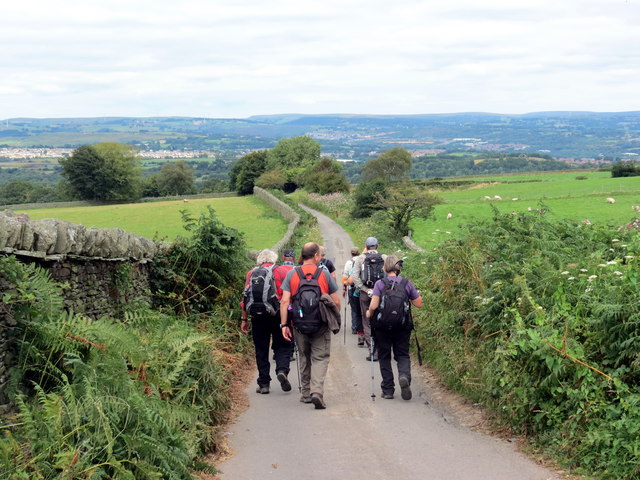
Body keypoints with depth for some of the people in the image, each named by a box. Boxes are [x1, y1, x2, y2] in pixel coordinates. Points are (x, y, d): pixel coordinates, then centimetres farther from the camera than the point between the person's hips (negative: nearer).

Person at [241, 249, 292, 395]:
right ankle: (282, 370, -18)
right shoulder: (281, 272, 5)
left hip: (257, 316, 2)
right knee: (282, 346, 7)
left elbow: (245, 298, 6)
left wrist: (244, 319, 10)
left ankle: (264, 384, 8)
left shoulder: (251, 273, 11)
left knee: (261, 350, 8)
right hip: (278, 314, -2)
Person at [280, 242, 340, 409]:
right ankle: (317, 391, -17)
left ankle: (306, 393, 23)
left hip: (299, 326, 2)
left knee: (304, 358, 17)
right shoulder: (324, 274, -2)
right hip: (321, 326, -2)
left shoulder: (292, 274, 1)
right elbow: (336, 302, -1)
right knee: (320, 358, 1)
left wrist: (284, 324, -4)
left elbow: (285, 301, -6)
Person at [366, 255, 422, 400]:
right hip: (402, 327, 2)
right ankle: (404, 376, -20)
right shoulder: (407, 283, 0)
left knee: (384, 357, 11)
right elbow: (419, 304, 4)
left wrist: (369, 314, 4)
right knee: (403, 355, 10)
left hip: (382, 326, -1)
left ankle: (388, 389, 10)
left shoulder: (380, 284, -8)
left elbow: (373, 306, -16)